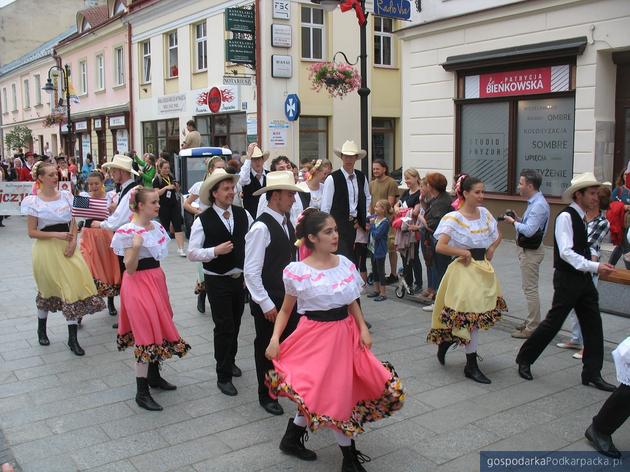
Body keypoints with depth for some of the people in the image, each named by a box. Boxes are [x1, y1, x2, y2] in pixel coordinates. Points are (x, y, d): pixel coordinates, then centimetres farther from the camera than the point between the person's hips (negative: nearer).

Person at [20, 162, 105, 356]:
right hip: (47, 249, -3)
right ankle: (41, 330, 36)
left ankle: (73, 338, 4)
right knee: (48, 289, 10)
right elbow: (32, 232, -6)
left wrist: (73, 241, -7)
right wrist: (56, 235, -16)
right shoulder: (33, 201, -7)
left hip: (67, 247, 3)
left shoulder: (65, 196, 5)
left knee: (74, 287, -4)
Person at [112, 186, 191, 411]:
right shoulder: (128, 231, -17)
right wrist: (135, 247, -33)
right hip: (139, 283, -8)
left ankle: (154, 376, 34)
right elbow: (130, 269, -18)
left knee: (158, 328, 16)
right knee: (146, 334, -6)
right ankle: (142, 393, 3)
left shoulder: (156, 226, 6)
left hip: (157, 280, 8)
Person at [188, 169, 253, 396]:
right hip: (217, 281, -4)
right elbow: (192, 253, -13)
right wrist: (215, 251, -25)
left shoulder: (243, 214, -1)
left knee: (235, 324, 19)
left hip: (241, 278, 4)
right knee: (224, 327, -1)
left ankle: (230, 361, 42)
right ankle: (223, 376, 14)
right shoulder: (203, 220, -12)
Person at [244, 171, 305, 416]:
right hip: (268, 301, -7)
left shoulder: (286, 222, 5)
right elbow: (251, 271, -21)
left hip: (289, 297, 7)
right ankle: (266, 396, 29)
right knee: (267, 349, 10)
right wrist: (266, 304, -18)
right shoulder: (261, 227, -20)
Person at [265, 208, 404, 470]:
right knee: (333, 394, 0)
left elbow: (352, 303, 11)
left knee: (335, 392, 11)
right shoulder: (298, 272, -12)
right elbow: (286, 310, -2)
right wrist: (275, 338, -14)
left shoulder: (345, 264, 1)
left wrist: (363, 328, -2)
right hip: (316, 336, -5)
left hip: (345, 333, 5)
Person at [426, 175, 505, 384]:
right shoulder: (454, 218, -14)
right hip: (464, 270, -7)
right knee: (470, 316, -2)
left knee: (480, 314, 11)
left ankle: (445, 341, 33)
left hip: (483, 269, 7)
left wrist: (491, 249, 5)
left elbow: (497, 236, 23)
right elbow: (440, 247, -20)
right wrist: (463, 252, -14)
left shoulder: (485, 214, 6)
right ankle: (471, 366, 10)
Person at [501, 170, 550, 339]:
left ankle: (532, 328, 2)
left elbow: (529, 230, -27)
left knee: (530, 289, -5)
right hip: (526, 249, 11)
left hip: (531, 251, -11)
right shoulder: (534, 202, 11)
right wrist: (518, 219, 3)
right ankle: (531, 322, 30)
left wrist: (514, 222, -14)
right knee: (529, 288, 19)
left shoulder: (539, 205, -21)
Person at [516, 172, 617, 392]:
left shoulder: (582, 217, 12)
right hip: (567, 278, -9)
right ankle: (524, 360, 17)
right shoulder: (565, 216, -16)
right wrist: (594, 267, -28)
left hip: (583, 278, 9)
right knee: (553, 322, -1)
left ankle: (592, 373, 17)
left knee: (593, 324, 8)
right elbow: (566, 252, -24)